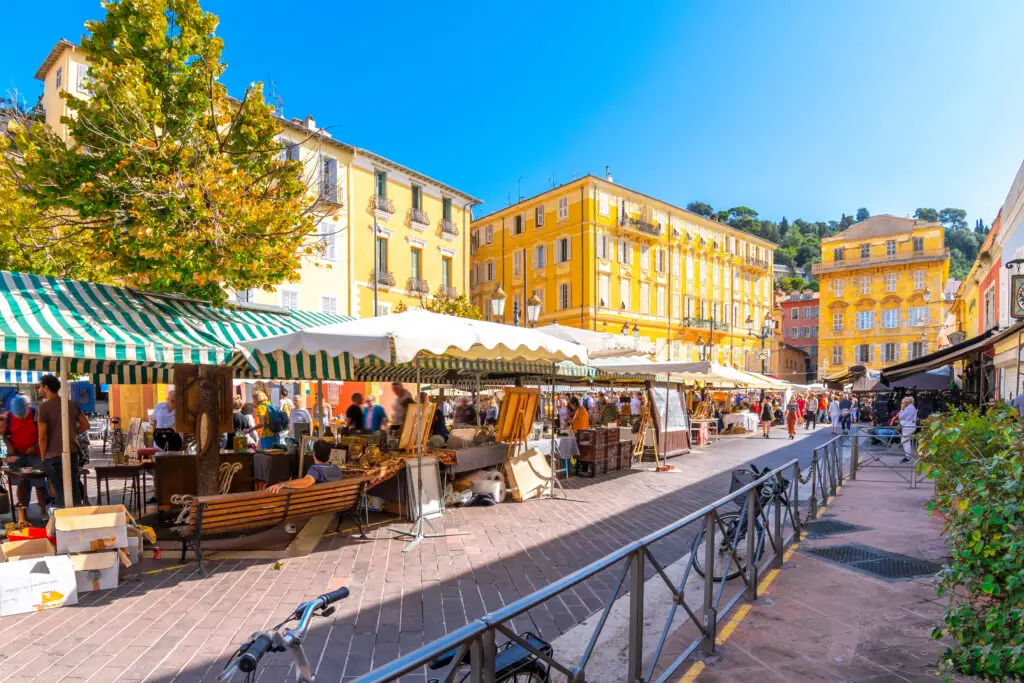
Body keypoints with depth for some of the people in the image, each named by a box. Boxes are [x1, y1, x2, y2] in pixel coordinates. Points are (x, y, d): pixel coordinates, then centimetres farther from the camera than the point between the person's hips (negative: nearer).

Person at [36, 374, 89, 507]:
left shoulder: (43, 407, -12)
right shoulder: (72, 404, 5)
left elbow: (42, 436, -13)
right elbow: (85, 425, 8)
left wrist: (43, 457, -3)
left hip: (53, 456, -5)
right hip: (72, 452, 5)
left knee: (61, 493, 3)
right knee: (74, 489, 15)